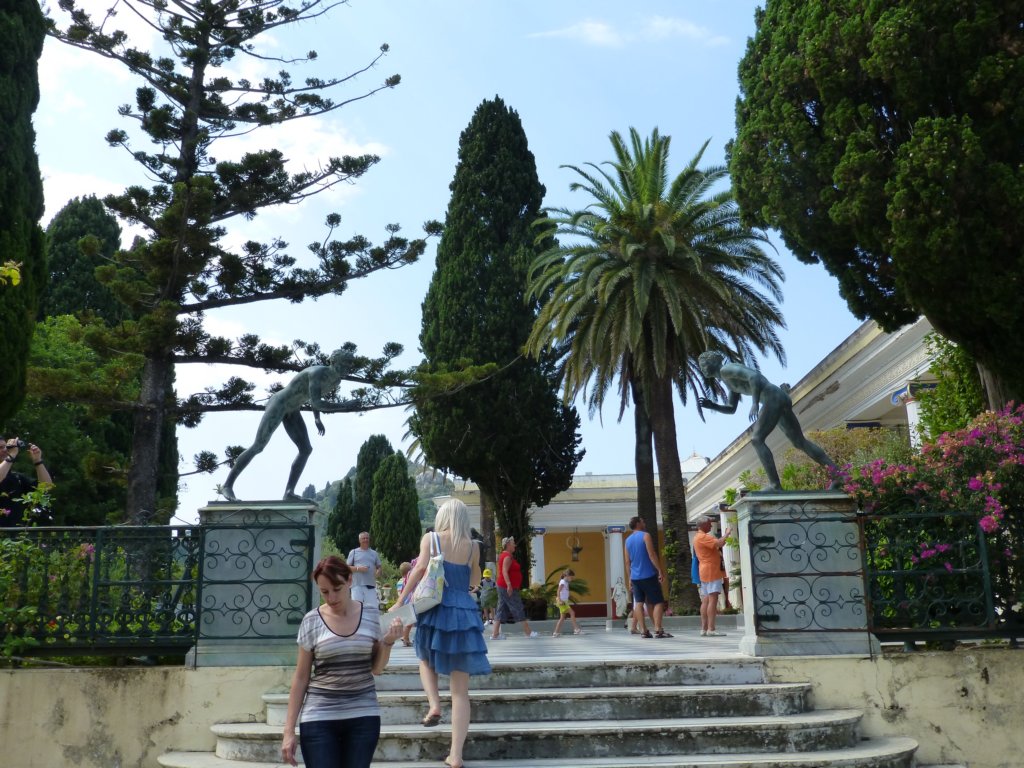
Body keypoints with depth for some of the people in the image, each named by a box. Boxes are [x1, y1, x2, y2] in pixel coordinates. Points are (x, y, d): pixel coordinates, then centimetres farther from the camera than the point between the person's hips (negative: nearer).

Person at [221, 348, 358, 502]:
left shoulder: (336, 381, -1)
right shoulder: (317, 373, -29)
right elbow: (315, 402, -38)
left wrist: (317, 419, 8)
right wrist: (342, 406, -30)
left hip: (291, 410, 9)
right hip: (278, 404, -9)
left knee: (306, 449, -3)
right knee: (258, 447, -9)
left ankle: (289, 492, -2)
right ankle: (227, 485, 2)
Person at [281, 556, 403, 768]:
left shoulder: (371, 614, 1)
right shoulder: (312, 621, -3)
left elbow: (376, 669, 9)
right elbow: (301, 678, 2)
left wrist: (388, 642, -9)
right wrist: (289, 730, 0)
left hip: (364, 717, 2)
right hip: (319, 719, -1)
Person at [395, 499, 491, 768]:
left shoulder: (431, 538, 1)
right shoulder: (472, 546, 8)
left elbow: (420, 568, -11)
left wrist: (400, 602, -8)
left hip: (436, 609, -1)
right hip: (465, 612, 1)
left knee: (426, 657, 31)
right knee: (460, 691, 5)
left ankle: (434, 705, 6)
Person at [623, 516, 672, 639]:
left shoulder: (628, 540, 13)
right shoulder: (645, 536, -5)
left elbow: (627, 562, 14)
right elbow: (651, 555, -14)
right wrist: (660, 570, -12)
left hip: (635, 577, 6)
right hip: (649, 575, -6)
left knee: (638, 603, 5)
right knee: (658, 602, -1)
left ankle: (643, 630, 0)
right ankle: (658, 630, -11)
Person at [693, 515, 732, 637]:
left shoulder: (698, 537, 20)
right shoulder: (703, 537, -13)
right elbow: (719, 543, -25)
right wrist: (727, 534, -10)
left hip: (705, 572, 10)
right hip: (711, 571, -10)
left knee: (706, 600, 8)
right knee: (713, 599, -12)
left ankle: (704, 629, 7)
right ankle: (711, 629, -16)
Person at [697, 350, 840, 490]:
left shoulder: (726, 370, -2)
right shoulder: (730, 381, 29)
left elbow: (754, 376, -17)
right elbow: (731, 409, 31)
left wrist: (755, 403, -23)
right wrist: (712, 406, 15)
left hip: (773, 398, -10)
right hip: (780, 398, 10)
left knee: (756, 440, -12)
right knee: (800, 442, 13)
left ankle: (775, 485, -17)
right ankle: (837, 474, 11)